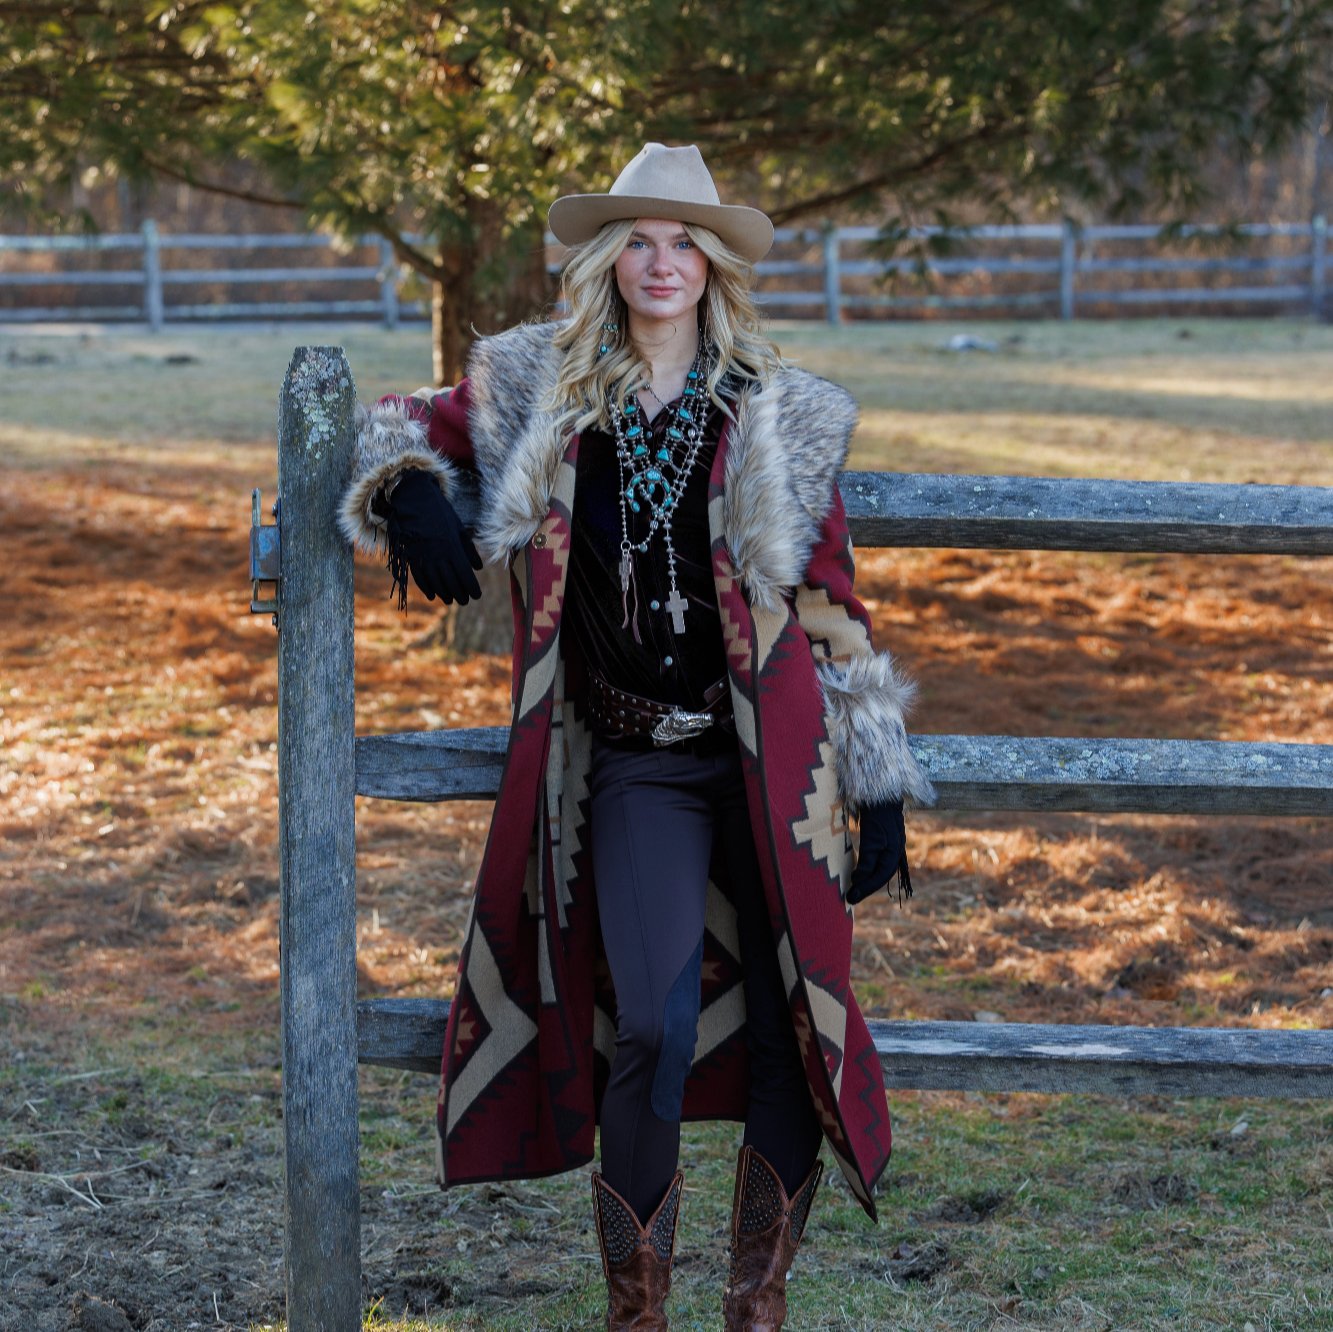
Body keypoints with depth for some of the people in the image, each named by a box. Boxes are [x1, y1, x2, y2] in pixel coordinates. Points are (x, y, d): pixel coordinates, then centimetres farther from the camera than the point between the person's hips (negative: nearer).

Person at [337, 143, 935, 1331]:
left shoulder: (778, 417, 3)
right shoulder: (542, 394, 4)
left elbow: (833, 608, 5)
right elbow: (408, 427, 20)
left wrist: (878, 787, 3)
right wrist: (412, 492, -6)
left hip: (771, 763, 1)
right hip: (633, 768, -1)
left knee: (795, 1027, 1)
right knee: (653, 1025, -15)